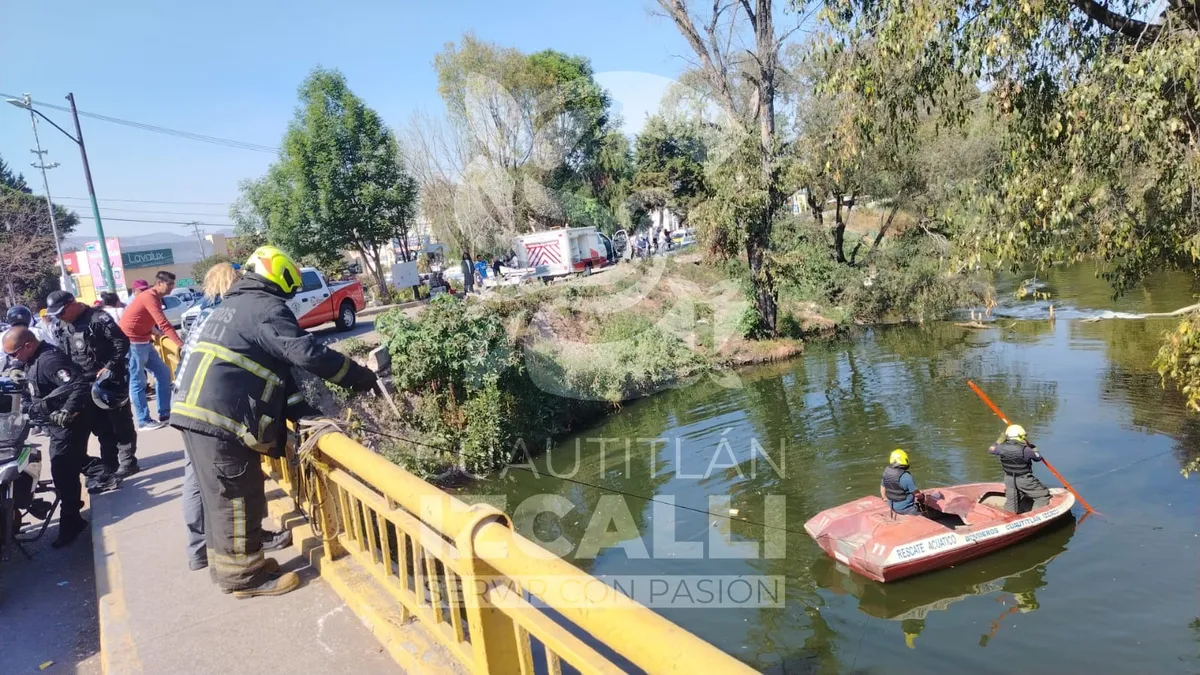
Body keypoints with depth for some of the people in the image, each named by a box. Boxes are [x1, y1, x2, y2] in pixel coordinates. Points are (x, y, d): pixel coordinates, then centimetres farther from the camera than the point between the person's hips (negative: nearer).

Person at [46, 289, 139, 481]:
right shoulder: (59, 328, 8)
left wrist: (110, 367, -20)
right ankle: (109, 466, 21)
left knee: (120, 423, 2)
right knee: (101, 427, 12)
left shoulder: (98, 318, -14)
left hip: (110, 380, -7)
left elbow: (122, 342, -16)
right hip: (85, 384, 7)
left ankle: (127, 462, 11)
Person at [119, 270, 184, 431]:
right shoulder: (149, 297, -19)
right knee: (138, 383, -3)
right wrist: (182, 344, -31)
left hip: (144, 342, 10)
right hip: (132, 342, -10)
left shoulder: (155, 297, 12)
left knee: (163, 373, 9)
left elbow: (158, 324, 16)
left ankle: (164, 414, 14)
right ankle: (144, 422, 2)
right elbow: (164, 325, -28)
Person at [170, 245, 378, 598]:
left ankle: (227, 564, 31)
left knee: (220, 495, 19)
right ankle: (245, 575, 12)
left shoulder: (233, 306, 24)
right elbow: (307, 353, -19)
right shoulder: (266, 308, -8)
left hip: (195, 410, 10)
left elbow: (268, 368, 20)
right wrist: (361, 377, -8)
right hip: (221, 416, -10)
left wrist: (302, 411, 16)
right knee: (237, 496, 1)